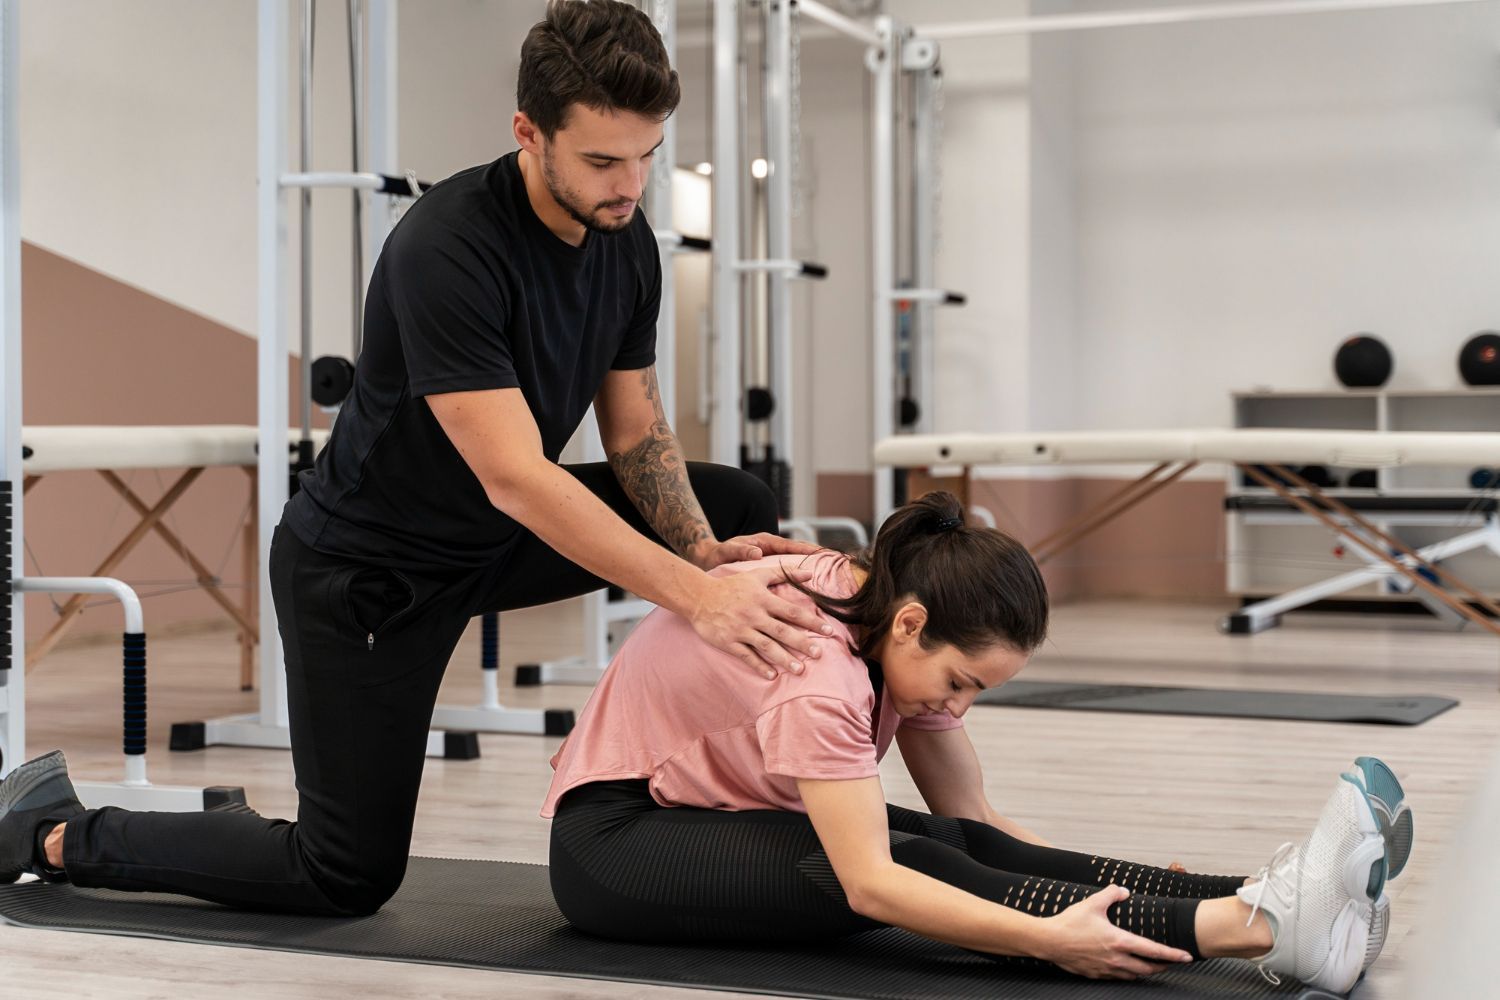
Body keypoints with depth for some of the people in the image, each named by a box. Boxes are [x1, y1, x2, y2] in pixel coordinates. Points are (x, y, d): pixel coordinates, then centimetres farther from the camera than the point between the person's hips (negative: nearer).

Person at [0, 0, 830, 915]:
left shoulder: (629, 243, -8)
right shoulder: (447, 249, -33)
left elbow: (637, 434, 1)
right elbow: (514, 477, -38)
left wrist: (706, 552, -18)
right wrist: (696, 598, -43)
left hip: (496, 538, 8)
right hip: (367, 565, -8)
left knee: (742, 512, 2)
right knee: (348, 876, -3)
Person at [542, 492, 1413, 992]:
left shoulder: (904, 624, -6)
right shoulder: (817, 667, -32)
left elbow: (970, 813, -3)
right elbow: (871, 887, -38)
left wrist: (1118, 883, -15)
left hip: (719, 812, 8)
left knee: (962, 849, -19)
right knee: (914, 865, -30)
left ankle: (1255, 899, -33)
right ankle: (1247, 928, -42)